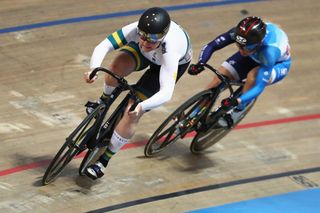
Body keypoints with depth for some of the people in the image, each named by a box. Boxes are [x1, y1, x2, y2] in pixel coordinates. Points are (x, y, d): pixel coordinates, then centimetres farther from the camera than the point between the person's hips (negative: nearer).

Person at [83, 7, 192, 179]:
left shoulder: (169, 51, -46)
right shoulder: (135, 30, -39)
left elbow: (166, 93, -53)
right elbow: (102, 47, -43)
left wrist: (141, 107, -70)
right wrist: (93, 69, -63)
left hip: (177, 62, -3)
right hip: (147, 55, 3)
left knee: (132, 113, -15)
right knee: (119, 65, -31)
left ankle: (104, 159, 2)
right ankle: (104, 101, 0)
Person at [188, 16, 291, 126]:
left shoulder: (270, 51, -44)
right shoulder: (238, 33, -33)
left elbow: (259, 87, -41)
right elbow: (210, 46, -24)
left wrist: (236, 101, -55)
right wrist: (200, 64, -43)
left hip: (278, 63, -4)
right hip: (254, 57, 5)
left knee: (252, 77, -35)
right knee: (219, 77, -13)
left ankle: (237, 111, -11)